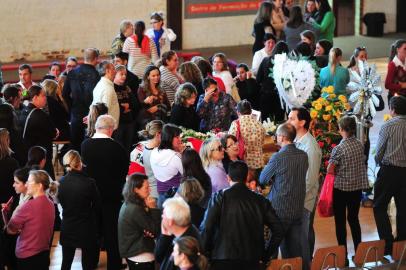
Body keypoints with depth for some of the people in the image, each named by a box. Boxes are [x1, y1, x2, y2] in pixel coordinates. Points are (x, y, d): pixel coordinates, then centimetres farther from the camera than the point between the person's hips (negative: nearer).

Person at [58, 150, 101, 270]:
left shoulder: (61, 182, -10)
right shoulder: (89, 183, -19)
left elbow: (61, 202, 5)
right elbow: (97, 206, -7)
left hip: (67, 227, 3)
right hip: (86, 228, -3)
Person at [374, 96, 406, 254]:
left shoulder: (388, 126, -11)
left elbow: (379, 152, -6)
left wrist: (379, 164, 13)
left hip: (389, 170, -5)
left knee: (379, 207, 3)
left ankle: (387, 243, -7)